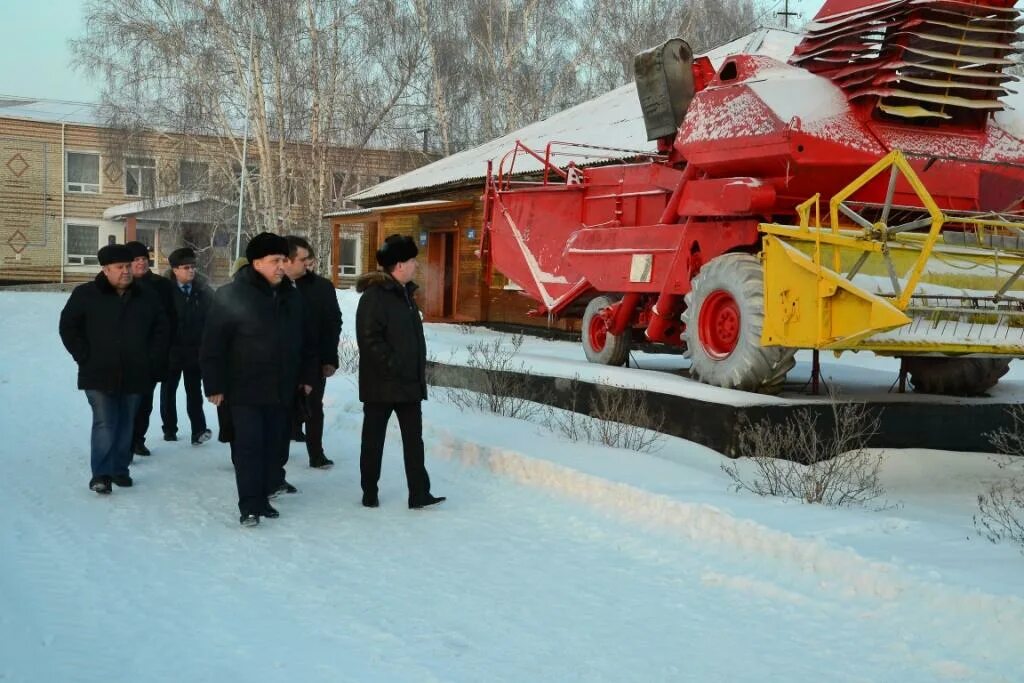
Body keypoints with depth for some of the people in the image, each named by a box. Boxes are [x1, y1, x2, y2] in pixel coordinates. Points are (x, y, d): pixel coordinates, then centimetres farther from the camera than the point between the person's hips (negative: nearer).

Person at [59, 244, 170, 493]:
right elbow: (68, 327, 0)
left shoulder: (146, 297, 6)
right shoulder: (86, 294, -3)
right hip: (99, 375, -3)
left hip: (134, 375, 3)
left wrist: (152, 361, 3)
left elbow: (162, 330, 13)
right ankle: (101, 474, -6)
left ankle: (120, 469, 21)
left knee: (126, 424, 10)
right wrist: (85, 358, -7)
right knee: (104, 424, -10)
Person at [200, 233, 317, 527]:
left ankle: (263, 497, 21)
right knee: (249, 446, -6)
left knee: (274, 446, 10)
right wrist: (215, 385, -12)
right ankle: (249, 506, 0)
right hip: (245, 390, -6)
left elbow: (306, 341, 19)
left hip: (282, 390, 6)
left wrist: (308, 376, 16)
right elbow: (213, 344, -11)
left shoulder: (291, 297, 9)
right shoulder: (231, 295, -10)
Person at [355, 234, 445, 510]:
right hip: (381, 383, -8)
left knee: (414, 438, 6)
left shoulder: (404, 293, 13)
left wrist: (417, 371, 15)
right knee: (373, 438, 5)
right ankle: (370, 494, 16)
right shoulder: (374, 296, -14)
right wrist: (393, 365, -20)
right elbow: (370, 339, -20)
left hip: (409, 382, 8)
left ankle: (419, 493, 9)